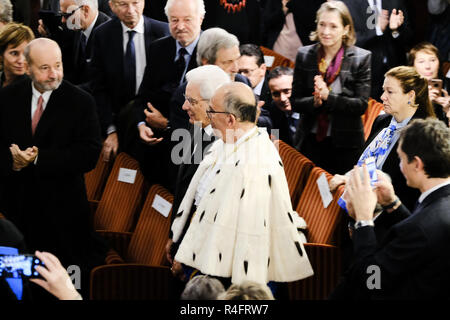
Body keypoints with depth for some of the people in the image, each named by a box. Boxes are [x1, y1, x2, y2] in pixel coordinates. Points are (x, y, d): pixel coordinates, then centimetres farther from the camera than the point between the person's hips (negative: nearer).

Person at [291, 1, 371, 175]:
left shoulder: (361, 58, -3)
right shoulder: (305, 55, 4)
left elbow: (361, 105, -9)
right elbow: (295, 101, 3)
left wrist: (328, 97, -21)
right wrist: (314, 101, -18)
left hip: (345, 145, -2)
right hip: (310, 141, 2)